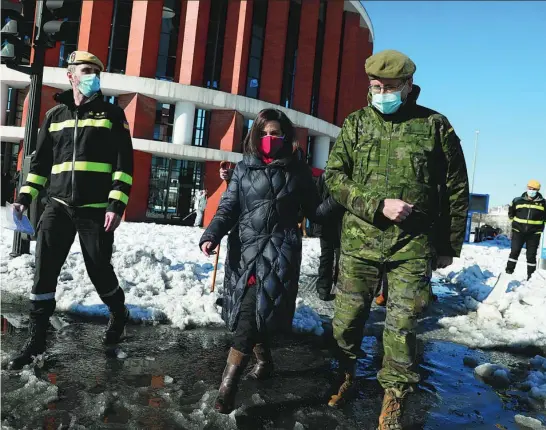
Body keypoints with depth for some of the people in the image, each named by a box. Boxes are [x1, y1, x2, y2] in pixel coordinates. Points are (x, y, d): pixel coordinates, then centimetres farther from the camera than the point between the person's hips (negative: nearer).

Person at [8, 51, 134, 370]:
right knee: (45, 272, 0)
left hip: (96, 210, -3)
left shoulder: (112, 114, 3)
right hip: (58, 206, 4)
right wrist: (26, 196, 12)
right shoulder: (55, 115, 14)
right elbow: (41, 161, 20)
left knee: (100, 272, 3)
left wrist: (117, 204, -14)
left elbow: (124, 163, -5)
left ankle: (119, 315, 32)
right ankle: (37, 339, 15)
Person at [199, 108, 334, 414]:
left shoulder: (298, 169, 9)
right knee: (251, 310, 3)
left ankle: (229, 383, -9)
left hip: (282, 247, -2)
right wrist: (211, 236, -9)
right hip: (251, 247, 3)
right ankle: (264, 360, 30)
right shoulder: (244, 168, 12)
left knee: (253, 309, -13)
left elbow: (314, 210, 10)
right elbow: (228, 208, 8)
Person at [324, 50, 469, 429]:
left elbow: (456, 189, 6)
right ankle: (347, 376, 37)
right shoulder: (357, 123, 4)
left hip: (413, 246, -1)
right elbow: (335, 176, -3)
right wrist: (378, 206, -16)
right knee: (347, 318, 9)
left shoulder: (435, 125, 0)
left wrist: (450, 246, 8)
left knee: (402, 327, 4)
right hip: (360, 241, 2)